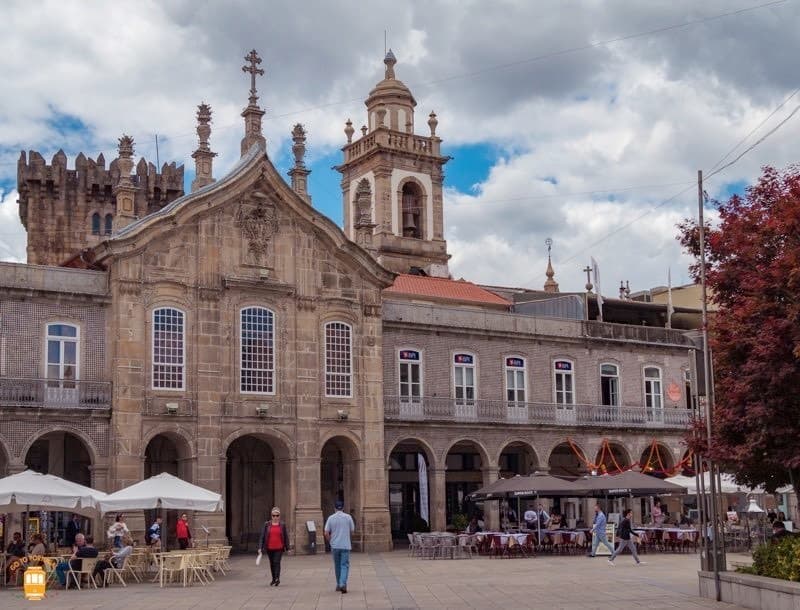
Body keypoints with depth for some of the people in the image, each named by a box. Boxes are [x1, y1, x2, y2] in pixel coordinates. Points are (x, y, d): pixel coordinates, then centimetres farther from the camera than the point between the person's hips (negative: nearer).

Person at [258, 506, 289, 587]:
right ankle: (274, 579, 24)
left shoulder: (282, 525, 1)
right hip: (269, 548, 2)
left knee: (277, 562, -13)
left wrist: (287, 548, 4)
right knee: (272, 564, 11)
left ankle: (277, 579, -14)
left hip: (279, 548, -2)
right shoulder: (267, 525, 1)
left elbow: (286, 537, 5)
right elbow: (262, 536, 1)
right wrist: (260, 548, -5)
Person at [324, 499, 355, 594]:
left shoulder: (331, 518, -1)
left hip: (335, 545, 2)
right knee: (344, 565, -1)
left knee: (337, 565, 15)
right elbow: (352, 530, 6)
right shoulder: (348, 517, -3)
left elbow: (326, 533, -2)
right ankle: (343, 584, -18)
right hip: (345, 545, -2)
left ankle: (338, 585, 23)